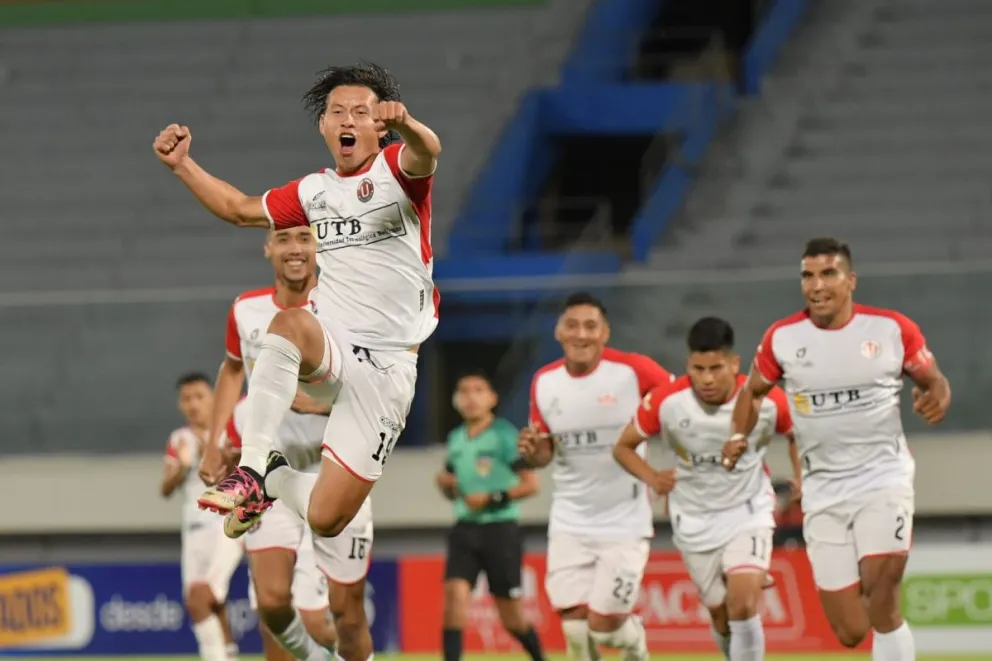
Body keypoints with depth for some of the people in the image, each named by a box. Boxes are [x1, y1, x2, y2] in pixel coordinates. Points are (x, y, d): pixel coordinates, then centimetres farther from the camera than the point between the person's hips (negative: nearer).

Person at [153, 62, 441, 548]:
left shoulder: (396, 171, -2)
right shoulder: (314, 191, 15)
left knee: (326, 520, -10)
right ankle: (253, 472, -30)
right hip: (330, 350, 3)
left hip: (386, 368, -3)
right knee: (291, 322, -37)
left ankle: (273, 480, 25)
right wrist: (182, 165, 16)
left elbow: (427, 153, -26)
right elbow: (240, 209, 28)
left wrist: (405, 124, -50)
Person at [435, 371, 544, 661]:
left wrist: (492, 498, -19)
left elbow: (530, 484, -11)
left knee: (511, 616, 3)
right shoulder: (456, 439, 11)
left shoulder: (504, 435, -8)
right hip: (465, 528, 5)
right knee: (454, 593, -16)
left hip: (500, 529, -5)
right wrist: (445, 483, 0)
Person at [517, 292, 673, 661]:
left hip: (624, 523, -4)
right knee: (575, 626, -2)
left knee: (604, 626, -7)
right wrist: (532, 451, -13)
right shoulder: (544, 382, 1)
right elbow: (544, 452, 11)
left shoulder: (632, 371, -12)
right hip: (569, 525, 4)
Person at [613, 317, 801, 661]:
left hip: (748, 513, -2)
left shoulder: (767, 400, -16)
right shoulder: (664, 402, -17)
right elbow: (623, 447, -3)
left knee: (743, 606, -21)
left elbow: (797, 434, 6)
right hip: (695, 522, 2)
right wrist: (652, 478, -22)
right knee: (722, 617, 9)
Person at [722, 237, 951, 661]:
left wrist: (937, 399, -16)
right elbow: (753, 390, 16)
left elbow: (932, 380, 7)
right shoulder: (782, 338, -1)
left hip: (883, 478, -2)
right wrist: (739, 435, -3)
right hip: (823, 491, 2)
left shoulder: (892, 329, -5)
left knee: (882, 604, -22)